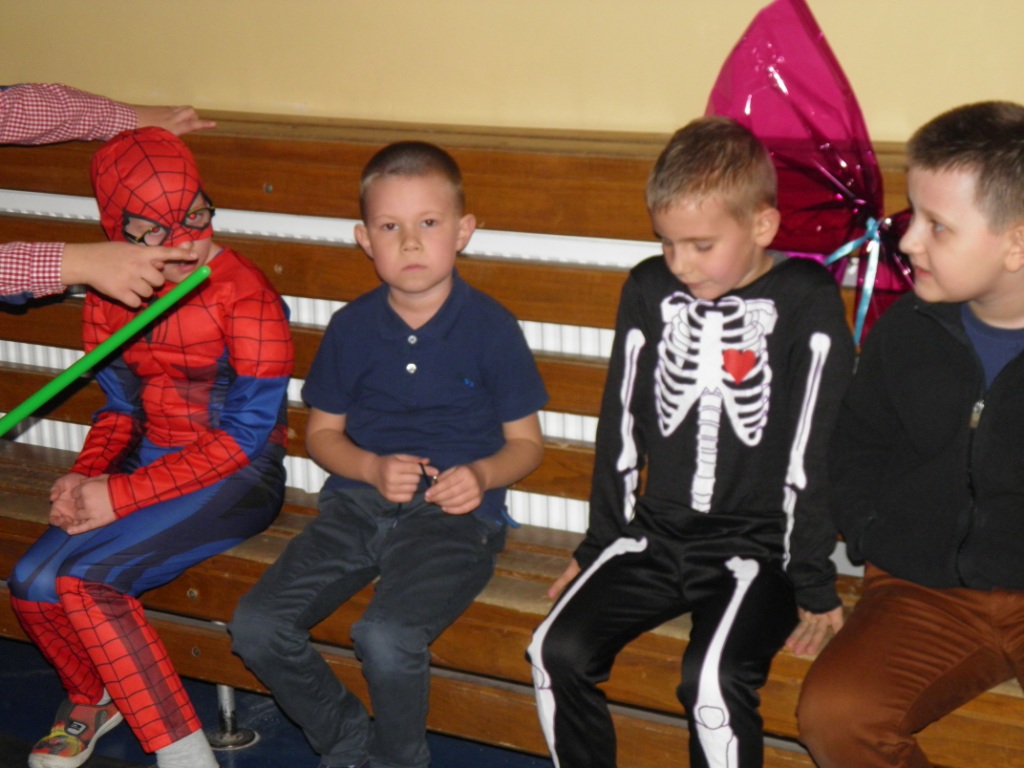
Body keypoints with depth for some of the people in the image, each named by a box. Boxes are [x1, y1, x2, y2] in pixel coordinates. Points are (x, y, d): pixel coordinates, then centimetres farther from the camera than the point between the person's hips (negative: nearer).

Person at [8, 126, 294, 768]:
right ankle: (93, 699, 22)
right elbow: (121, 405, 12)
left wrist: (123, 494, -20)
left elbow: (245, 435, -18)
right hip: (150, 461, 6)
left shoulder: (245, 294, -17)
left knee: (84, 578, -24)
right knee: (32, 583, -11)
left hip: (237, 480, -6)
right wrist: (85, 478, -9)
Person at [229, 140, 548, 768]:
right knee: (257, 626, -13)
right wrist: (373, 469, -5)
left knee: (387, 636, -29)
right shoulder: (352, 327, 7)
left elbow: (526, 441, 5)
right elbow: (322, 432, 15)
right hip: (359, 500, 4)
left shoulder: (490, 327, -2)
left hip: (455, 512, -4)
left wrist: (481, 474, -15)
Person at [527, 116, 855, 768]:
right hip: (656, 535, 5)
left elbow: (817, 453, -6)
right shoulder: (649, 291, 6)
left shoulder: (809, 305, -7)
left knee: (713, 679, -28)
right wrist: (599, 548, 15)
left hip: (756, 545, -4)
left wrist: (816, 584, -5)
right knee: (559, 651, -17)